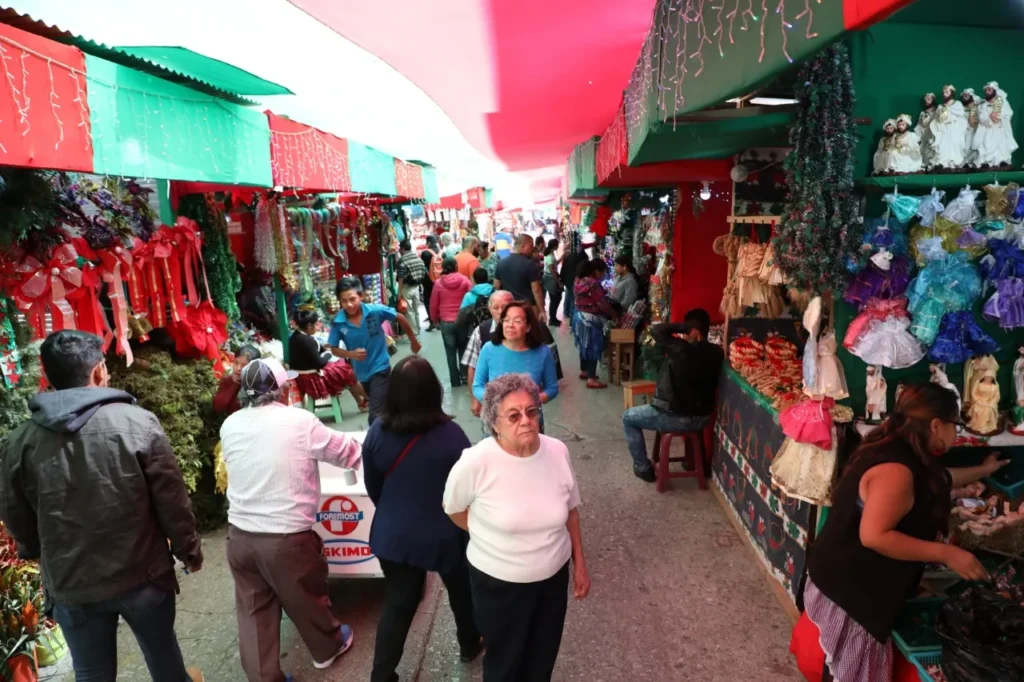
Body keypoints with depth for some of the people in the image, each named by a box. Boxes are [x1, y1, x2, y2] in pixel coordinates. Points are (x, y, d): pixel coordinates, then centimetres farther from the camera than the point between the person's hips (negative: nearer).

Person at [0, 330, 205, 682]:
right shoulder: (138, 422, -16)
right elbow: (172, 500, -12)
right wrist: (188, 550, 4)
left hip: (70, 584, 2)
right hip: (143, 573, -2)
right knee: (161, 652, 22)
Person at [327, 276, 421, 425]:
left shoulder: (376, 311, -20)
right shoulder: (337, 322, -15)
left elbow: (400, 318, -3)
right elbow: (333, 349, -3)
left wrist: (413, 340, 7)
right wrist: (351, 354, -23)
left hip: (380, 368, -4)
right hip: (362, 372, 4)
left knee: (375, 415, -12)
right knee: (383, 409, 26)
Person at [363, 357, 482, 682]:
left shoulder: (377, 433, -12)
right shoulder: (450, 435, -22)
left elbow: (373, 488, 1)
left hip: (394, 535, 2)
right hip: (445, 535, -1)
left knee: (397, 605, 18)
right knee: (462, 591, 25)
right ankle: (470, 645, 48)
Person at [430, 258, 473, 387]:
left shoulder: (438, 283, -3)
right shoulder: (464, 280, -4)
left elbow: (433, 305, 2)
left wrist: (435, 318, 19)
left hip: (446, 322, 0)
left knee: (450, 352, 8)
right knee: (464, 350, 15)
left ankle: (455, 380, 11)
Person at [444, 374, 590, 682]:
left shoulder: (558, 452, -13)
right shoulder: (476, 462, -27)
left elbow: (570, 510, 1)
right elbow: (453, 508, -8)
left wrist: (580, 563, 6)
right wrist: (491, 537, 0)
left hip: (553, 576, 4)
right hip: (498, 582, -3)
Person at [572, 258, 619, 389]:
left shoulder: (579, 281, 5)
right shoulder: (594, 285, -21)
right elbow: (603, 304, -20)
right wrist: (616, 315, -8)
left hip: (580, 316, 9)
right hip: (591, 320, -9)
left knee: (585, 346, 21)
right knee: (593, 348, -3)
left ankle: (584, 371, 34)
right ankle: (591, 379, -1)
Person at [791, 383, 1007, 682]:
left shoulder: (897, 451, 6)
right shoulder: (896, 469, -27)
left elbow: (937, 479, 30)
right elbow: (874, 536, -31)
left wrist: (983, 470, 43)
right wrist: (946, 554, -22)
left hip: (849, 580, 10)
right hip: (849, 588, -10)